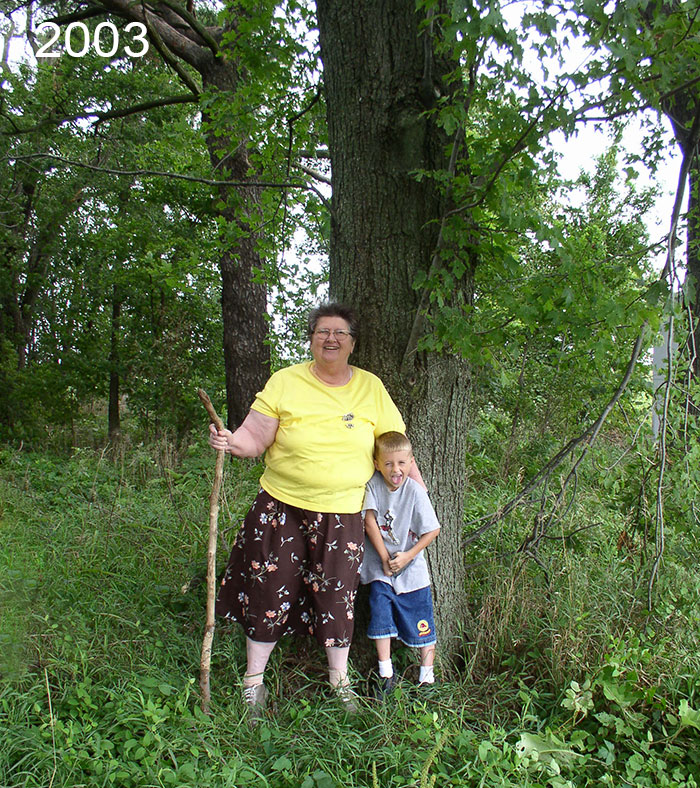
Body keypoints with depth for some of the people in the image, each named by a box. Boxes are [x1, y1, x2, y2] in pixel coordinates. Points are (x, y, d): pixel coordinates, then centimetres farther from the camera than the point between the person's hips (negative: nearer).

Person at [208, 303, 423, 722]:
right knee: (271, 592, 6)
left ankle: (340, 679, 34)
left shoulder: (371, 388, 3)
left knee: (337, 596, 9)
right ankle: (254, 681, 28)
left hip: (342, 514, 1)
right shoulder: (286, 381, -2)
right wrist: (230, 441, -25)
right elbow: (255, 437, -5)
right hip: (281, 507, -1)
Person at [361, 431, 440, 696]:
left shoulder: (415, 491, -17)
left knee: (420, 623, 7)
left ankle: (427, 675, 24)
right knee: (380, 615, 2)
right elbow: (370, 523, -9)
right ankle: (386, 674, 19)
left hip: (411, 568, -1)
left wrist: (407, 556, -12)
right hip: (381, 566, 2)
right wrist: (385, 558, -10)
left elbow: (433, 530, -11)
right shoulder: (373, 484, -11)